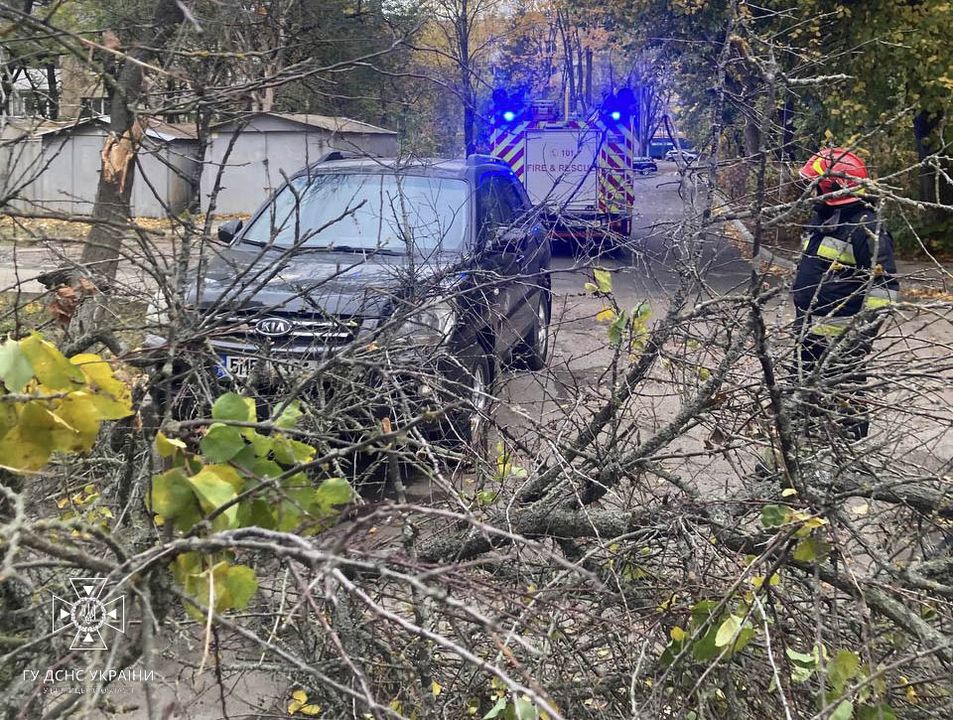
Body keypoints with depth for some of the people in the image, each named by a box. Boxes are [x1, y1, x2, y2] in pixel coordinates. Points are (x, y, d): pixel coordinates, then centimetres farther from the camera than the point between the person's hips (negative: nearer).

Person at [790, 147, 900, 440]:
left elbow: (884, 285, -19)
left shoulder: (867, 228, -17)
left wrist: (864, 332, -22)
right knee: (809, 397, 21)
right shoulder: (821, 219, 12)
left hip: (842, 339, -10)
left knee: (844, 405, 0)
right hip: (809, 333, 10)